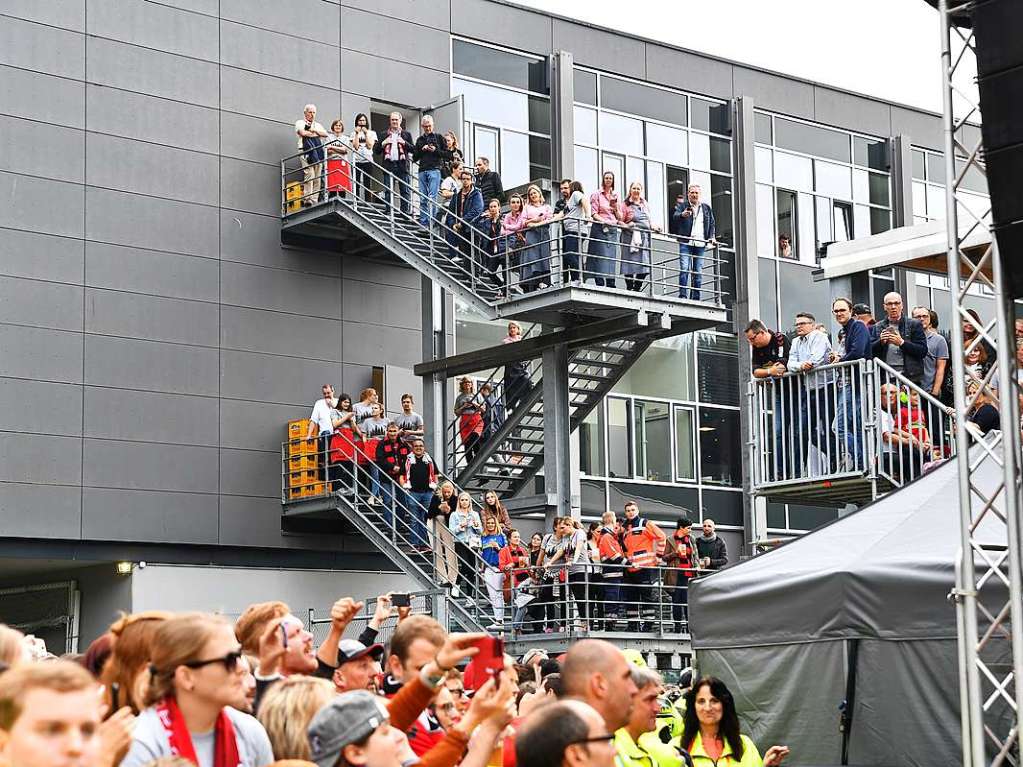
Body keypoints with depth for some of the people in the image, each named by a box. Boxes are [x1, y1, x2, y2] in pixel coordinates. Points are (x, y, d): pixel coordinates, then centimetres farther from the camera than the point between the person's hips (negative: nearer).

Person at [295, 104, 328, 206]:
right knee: (309, 175, -19)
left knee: (317, 178, -4)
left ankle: (315, 200, -7)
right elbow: (303, 133, -5)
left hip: (318, 152, 5)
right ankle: (307, 200, -25)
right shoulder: (300, 123, 14)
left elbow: (325, 134, 13)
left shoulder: (318, 125, 29)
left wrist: (314, 130, 1)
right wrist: (317, 134, 6)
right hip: (306, 151, -5)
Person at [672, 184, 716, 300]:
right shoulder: (682, 207, 7)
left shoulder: (707, 208, 17)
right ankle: (683, 296, -14)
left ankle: (696, 298, 5)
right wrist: (682, 215, -34)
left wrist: (712, 237, 4)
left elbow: (712, 224, 20)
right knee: (684, 269, -14)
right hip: (685, 243, -3)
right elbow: (675, 216, -12)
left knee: (698, 272, 2)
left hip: (700, 244, 3)